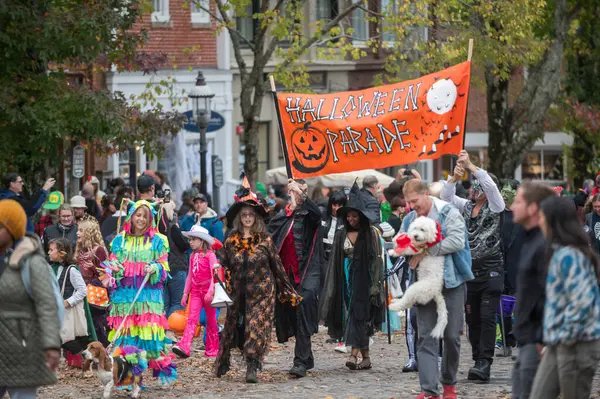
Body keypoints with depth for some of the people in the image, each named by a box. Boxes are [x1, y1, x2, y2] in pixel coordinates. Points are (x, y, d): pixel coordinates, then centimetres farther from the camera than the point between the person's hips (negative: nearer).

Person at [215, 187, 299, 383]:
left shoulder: (264, 240, -1)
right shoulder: (231, 242, 4)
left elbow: (277, 266, 3)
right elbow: (223, 266, 9)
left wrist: (287, 291, 4)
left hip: (262, 293, -2)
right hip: (238, 293, 2)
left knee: (256, 328, -11)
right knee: (233, 328, 10)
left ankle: (252, 369, -13)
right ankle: (222, 363, 25)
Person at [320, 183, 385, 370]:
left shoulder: (371, 233, -2)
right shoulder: (341, 235, 11)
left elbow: (377, 258, -5)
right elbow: (335, 261, 11)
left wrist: (375, 283, -12)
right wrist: (332, 287, 6)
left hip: (364, 279, -5)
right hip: (347, 279, 5)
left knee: (358, 313, -13)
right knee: (350, 313, 4)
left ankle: (354, 354, -21)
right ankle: (365, 356, 11)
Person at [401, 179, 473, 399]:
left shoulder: (448, 212, -7)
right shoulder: (409, 220, 10)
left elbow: (457, 241, -19)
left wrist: (426, 250, -18)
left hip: (451, 282, -4)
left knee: (452, 335, 3)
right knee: (426, 337, -4)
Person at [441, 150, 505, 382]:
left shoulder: (495, 207, -1)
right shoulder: (466, 207, 14)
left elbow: (490, 185, -17)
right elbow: (446, 196, 2)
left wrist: (470, 166, -20)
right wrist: (455, 176, -14)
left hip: (491, 270, -6)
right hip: (469, 271, 6)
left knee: (487, 317, -10)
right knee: (472, 318, 7)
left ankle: (485, 363, -13)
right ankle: (478, 360, 13)